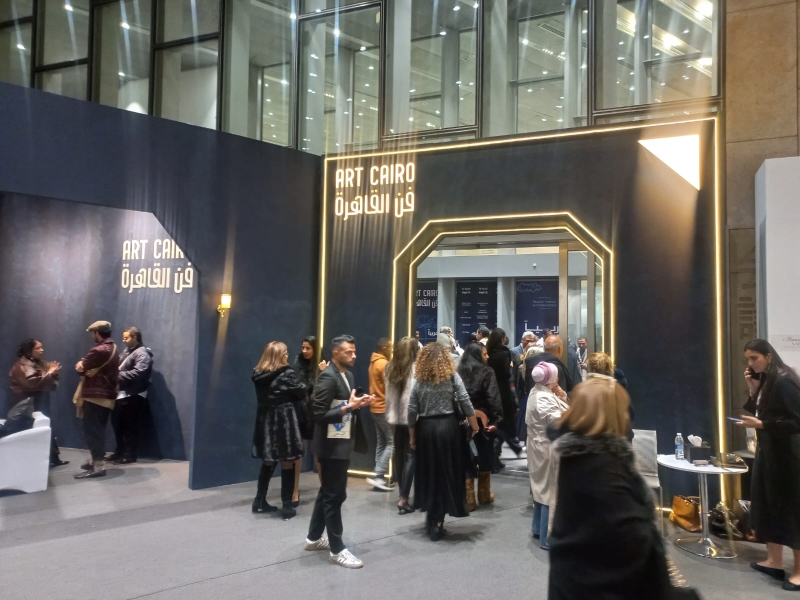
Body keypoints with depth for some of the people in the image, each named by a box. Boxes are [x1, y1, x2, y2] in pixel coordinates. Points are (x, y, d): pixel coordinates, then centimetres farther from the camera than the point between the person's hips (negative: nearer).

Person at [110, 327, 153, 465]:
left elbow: (139, 373, -24)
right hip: (122, 394, 9)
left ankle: (130, 455, 3)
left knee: (129, 426, -4)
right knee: (117, 423, 14)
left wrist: (118, 375, -20)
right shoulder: (127, 352, 21)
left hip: (132, 396, -9)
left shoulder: (142, 354, -11)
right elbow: (119, 368, 20)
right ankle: (120, 452, 25)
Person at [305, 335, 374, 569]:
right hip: (331, 445, -10)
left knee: (328, 493, 19)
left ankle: (314, 538, 33)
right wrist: (349, 407, -26)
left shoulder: (347, 375, 10)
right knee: (335, 495, -1)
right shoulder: (328, 377, -19)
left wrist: (358, 403, 1)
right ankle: (337, 549, 8)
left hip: (341, 443, 10)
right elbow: (320, 415, -24)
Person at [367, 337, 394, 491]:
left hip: (375, 407, 9)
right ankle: (378, 476, -9)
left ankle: (379, 477, 11)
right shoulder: (384, 363, -15)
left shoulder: (374, 362, 14)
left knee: (381, 442, 11)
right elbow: (389, 387, -17)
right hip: (384, 408, -9)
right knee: (391, 442, -6)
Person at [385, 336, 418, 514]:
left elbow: (389, 395, 10)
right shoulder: (416, 369, -12)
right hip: (412, 417, -6)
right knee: (410, 456, -2)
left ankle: (403, 495, 25)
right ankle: (403, 499, -7)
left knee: (399, 455, 14)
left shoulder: (390, 368, 7)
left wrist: (391, 416, 15)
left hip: (397, 417, 6)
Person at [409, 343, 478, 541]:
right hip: (447, 427, -2)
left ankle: (432, 519, 24)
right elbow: (465, 403, -7)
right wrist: (476, 428, 2)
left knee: (429, 473, 14)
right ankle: (437, 523, 7)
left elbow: (412, 411, 0)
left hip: (425, 429, 2)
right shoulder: (452, 376, -2)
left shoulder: (419, 380, 2)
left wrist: (412, 437, 11)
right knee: (446, 474, 6)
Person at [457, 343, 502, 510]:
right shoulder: (487, 372, -7)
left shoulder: (459, 372, 3)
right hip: (482, 419, -3)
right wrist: (496, 419, -11)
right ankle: (484, 496, 24)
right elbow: (493, 398, -14)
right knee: (485, 456, 13)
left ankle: (468, 500, 2)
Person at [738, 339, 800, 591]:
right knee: (768, 504, 11)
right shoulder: (764, 380, 8)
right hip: (767, 452, 9)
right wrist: (753, 391, -2)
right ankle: (774, 561, 21)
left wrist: (761, 425, -25)